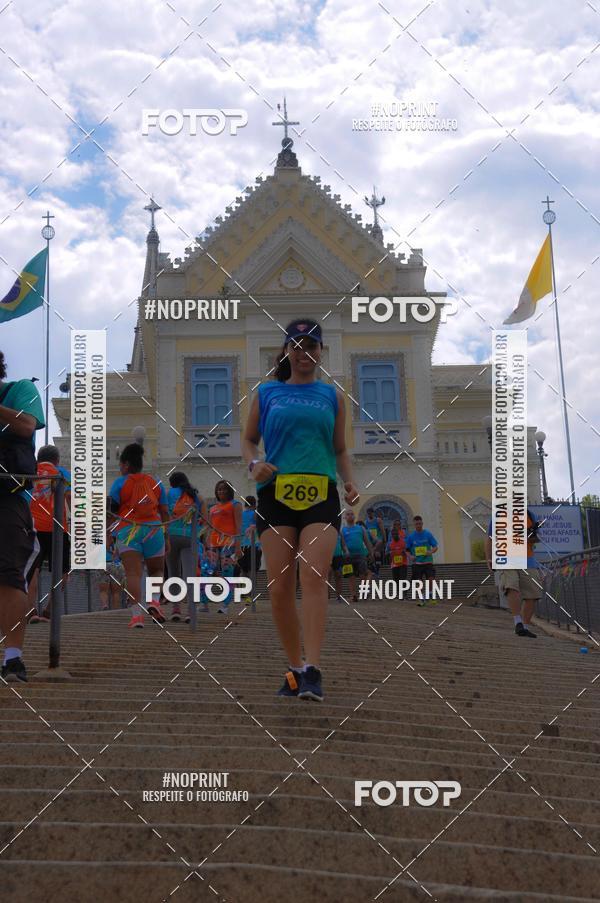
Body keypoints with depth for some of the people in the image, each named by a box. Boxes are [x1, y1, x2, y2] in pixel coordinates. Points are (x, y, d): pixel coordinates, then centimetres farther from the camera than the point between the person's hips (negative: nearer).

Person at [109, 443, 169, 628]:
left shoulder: (120, 483, 2)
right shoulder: (155, 482, 13)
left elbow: (111, 510, -4)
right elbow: (164, 512, 11)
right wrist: (167, 537, 15)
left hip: (127, 530, -3)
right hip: (153, 530, 3)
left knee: (133, 573, -6)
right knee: (157, 570, 20)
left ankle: (137, 614, -17)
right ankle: (154, 601, -4)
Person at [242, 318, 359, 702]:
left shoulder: (332, 396, 16)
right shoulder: (266, 393, 14)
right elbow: (249, 439, 19)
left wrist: (350, 482, 3)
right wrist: (254, 463, -2)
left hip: (321, 494, -1)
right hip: (275, 493, 1)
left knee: (313, 575, -19)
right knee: (280, 587, -4)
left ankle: (313, 670, -22)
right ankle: (296, 668, 10)